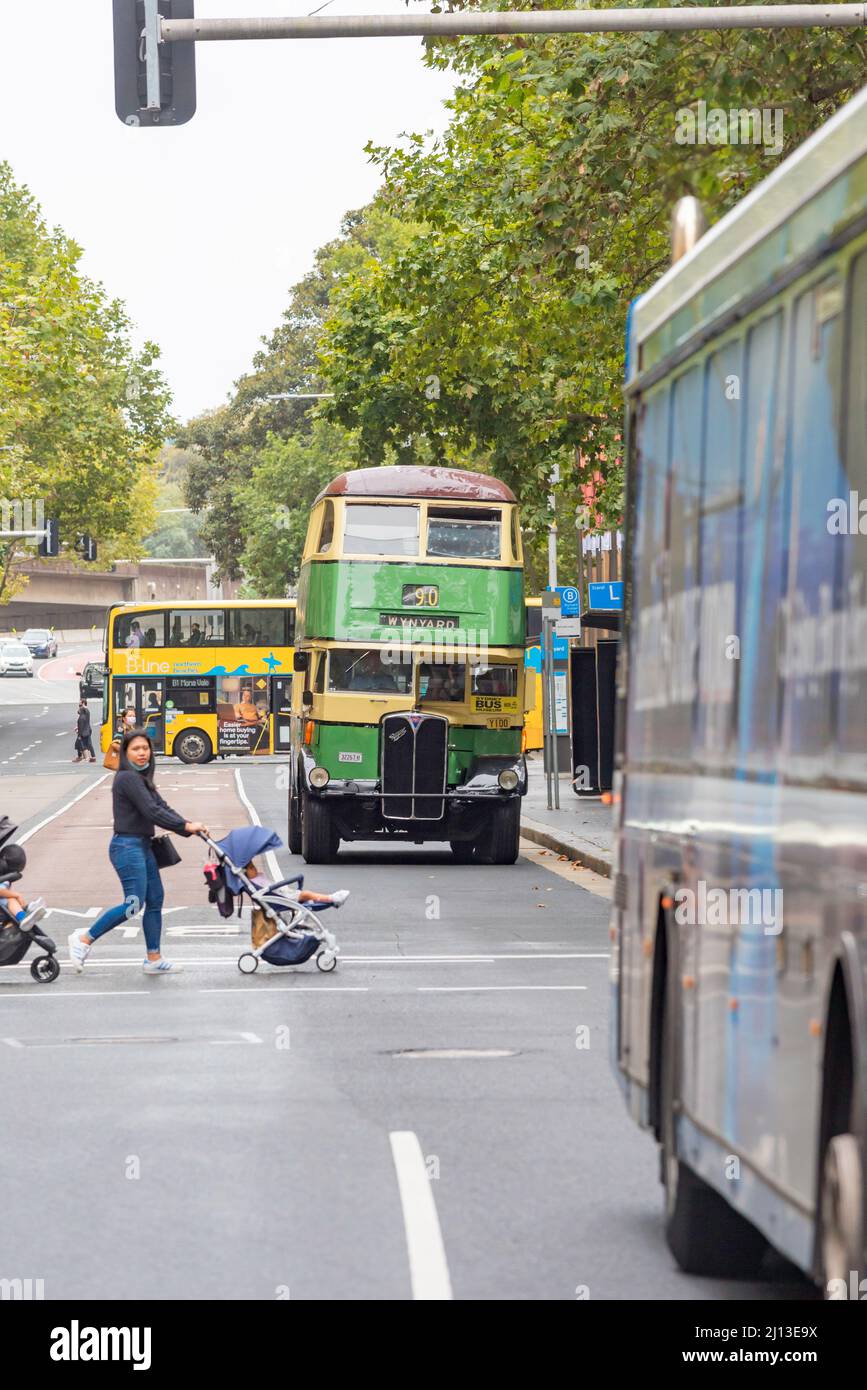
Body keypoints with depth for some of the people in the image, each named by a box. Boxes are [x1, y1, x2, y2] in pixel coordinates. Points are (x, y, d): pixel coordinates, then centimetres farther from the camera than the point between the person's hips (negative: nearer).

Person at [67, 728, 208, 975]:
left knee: (155, 900, 9)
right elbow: (151, 811, -20)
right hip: (127, 846, -10)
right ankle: (85, 939, 0)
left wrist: (187, 826, -2)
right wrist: (185, 826, -18)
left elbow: (160, 806, 11)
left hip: (142, 846, 10)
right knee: (134, 904, -12)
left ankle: (154, 959, 14)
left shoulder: (141, 778, 16)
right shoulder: (127, 778, -15)